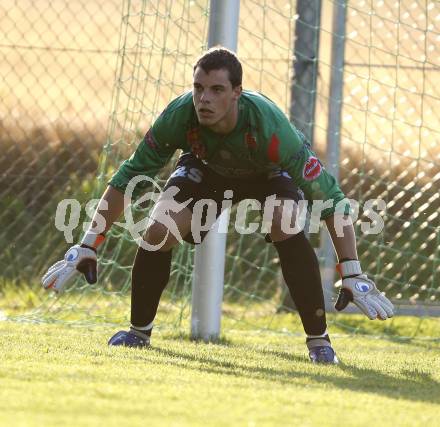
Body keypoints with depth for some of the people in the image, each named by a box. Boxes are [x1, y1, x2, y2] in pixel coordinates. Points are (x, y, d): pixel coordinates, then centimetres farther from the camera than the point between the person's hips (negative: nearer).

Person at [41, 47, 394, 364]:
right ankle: (139, 329, 8)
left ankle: (319, 340, -18)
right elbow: (127, 179, -21)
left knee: (288, 229, -31)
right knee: (159, 231, -18)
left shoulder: (270, 127, -42)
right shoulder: (179, 116, -34)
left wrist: (353, 276, -41)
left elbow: (331, 199, -37)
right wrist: (87, 248, -23)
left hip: (269, 173, -2)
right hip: (206, 167, 3)